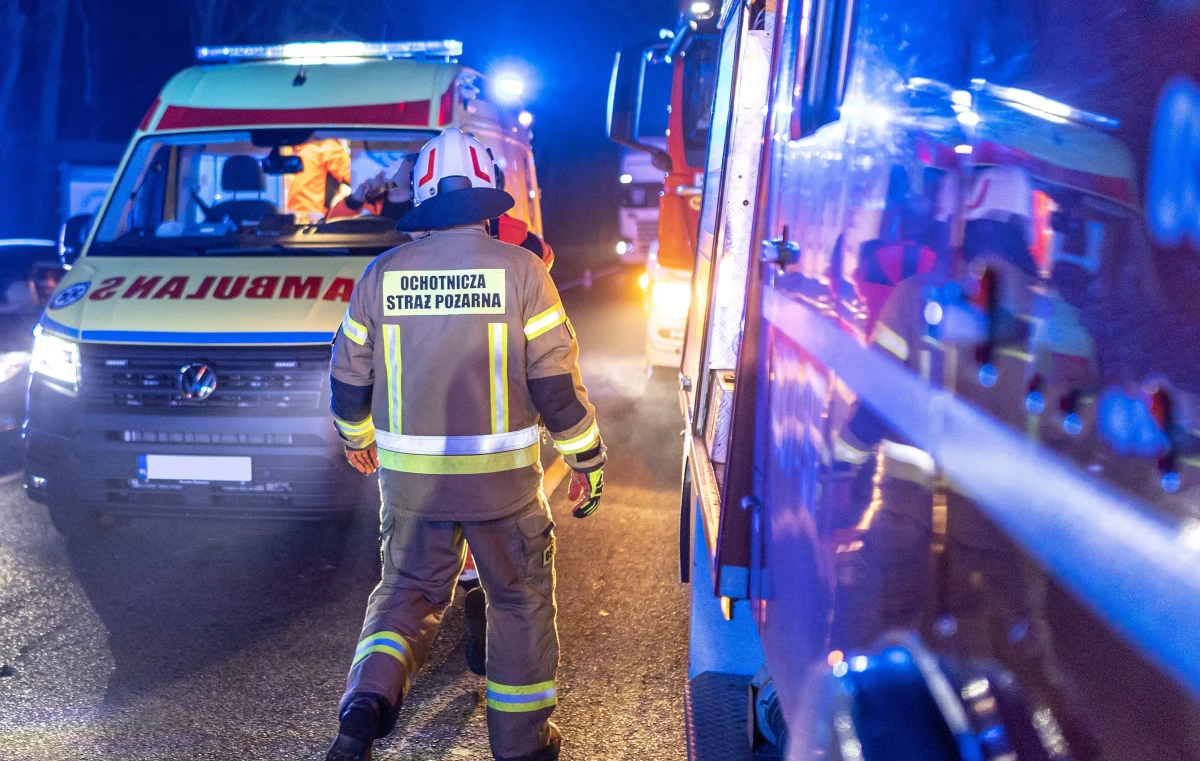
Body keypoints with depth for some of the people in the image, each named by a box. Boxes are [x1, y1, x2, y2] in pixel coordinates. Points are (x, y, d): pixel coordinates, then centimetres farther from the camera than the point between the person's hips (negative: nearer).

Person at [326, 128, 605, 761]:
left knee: (407, 590, 19)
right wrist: (587, 460, 3)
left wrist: (356, 438, 27)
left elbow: (348, 375, 8)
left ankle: (367, 701, -4)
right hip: (500, 477, -2)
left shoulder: (382, 274, 0)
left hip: (409, 477, 3)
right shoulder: (520, 270, -9)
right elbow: (556, 381, -9)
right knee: (521, 599, 15)